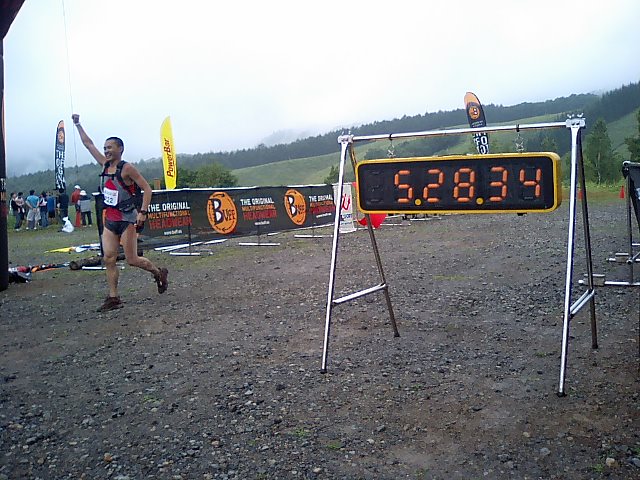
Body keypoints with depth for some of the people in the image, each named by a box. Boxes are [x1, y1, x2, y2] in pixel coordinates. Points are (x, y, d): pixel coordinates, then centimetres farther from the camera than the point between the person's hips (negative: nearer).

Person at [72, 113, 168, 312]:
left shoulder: (127, 168, -12)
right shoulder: (105, 164, 8)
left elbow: (147, 189, -14)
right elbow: (88, 144, 18)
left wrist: (142, 212, -21)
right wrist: (77, 124, 18)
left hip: (127, 220, -7)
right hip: (110, 220, 7)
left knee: (132, 260, -4)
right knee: (109, 259, 0)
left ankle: (160, 273, 21)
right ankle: (113, 298, 6)